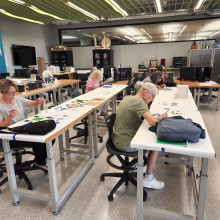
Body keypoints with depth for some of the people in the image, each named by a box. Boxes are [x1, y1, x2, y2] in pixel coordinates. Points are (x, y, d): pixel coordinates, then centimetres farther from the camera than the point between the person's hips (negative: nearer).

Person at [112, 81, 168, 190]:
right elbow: (153, 122, -32)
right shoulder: (139, 102, -21)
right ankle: (148, 179, 12)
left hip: (117, 139, 9)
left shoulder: (127, 98, 7)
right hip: (125, 144, -9)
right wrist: (163, 116, -14)